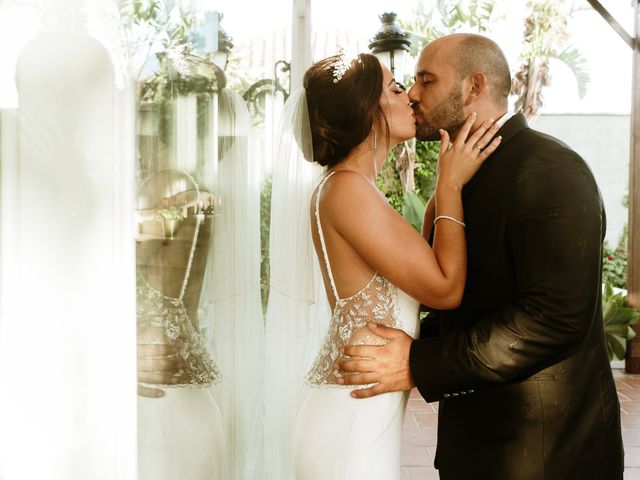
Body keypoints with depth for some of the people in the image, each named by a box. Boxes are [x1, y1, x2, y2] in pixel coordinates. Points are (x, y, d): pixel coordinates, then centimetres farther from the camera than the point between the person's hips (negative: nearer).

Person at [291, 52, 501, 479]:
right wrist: (451, 186, -11)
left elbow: (423, 271, 8)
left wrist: (443, 190, 3)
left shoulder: (348, 186, 10)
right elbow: (445, 288, -19)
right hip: (355, 418, -9)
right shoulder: (348, 189, -20)